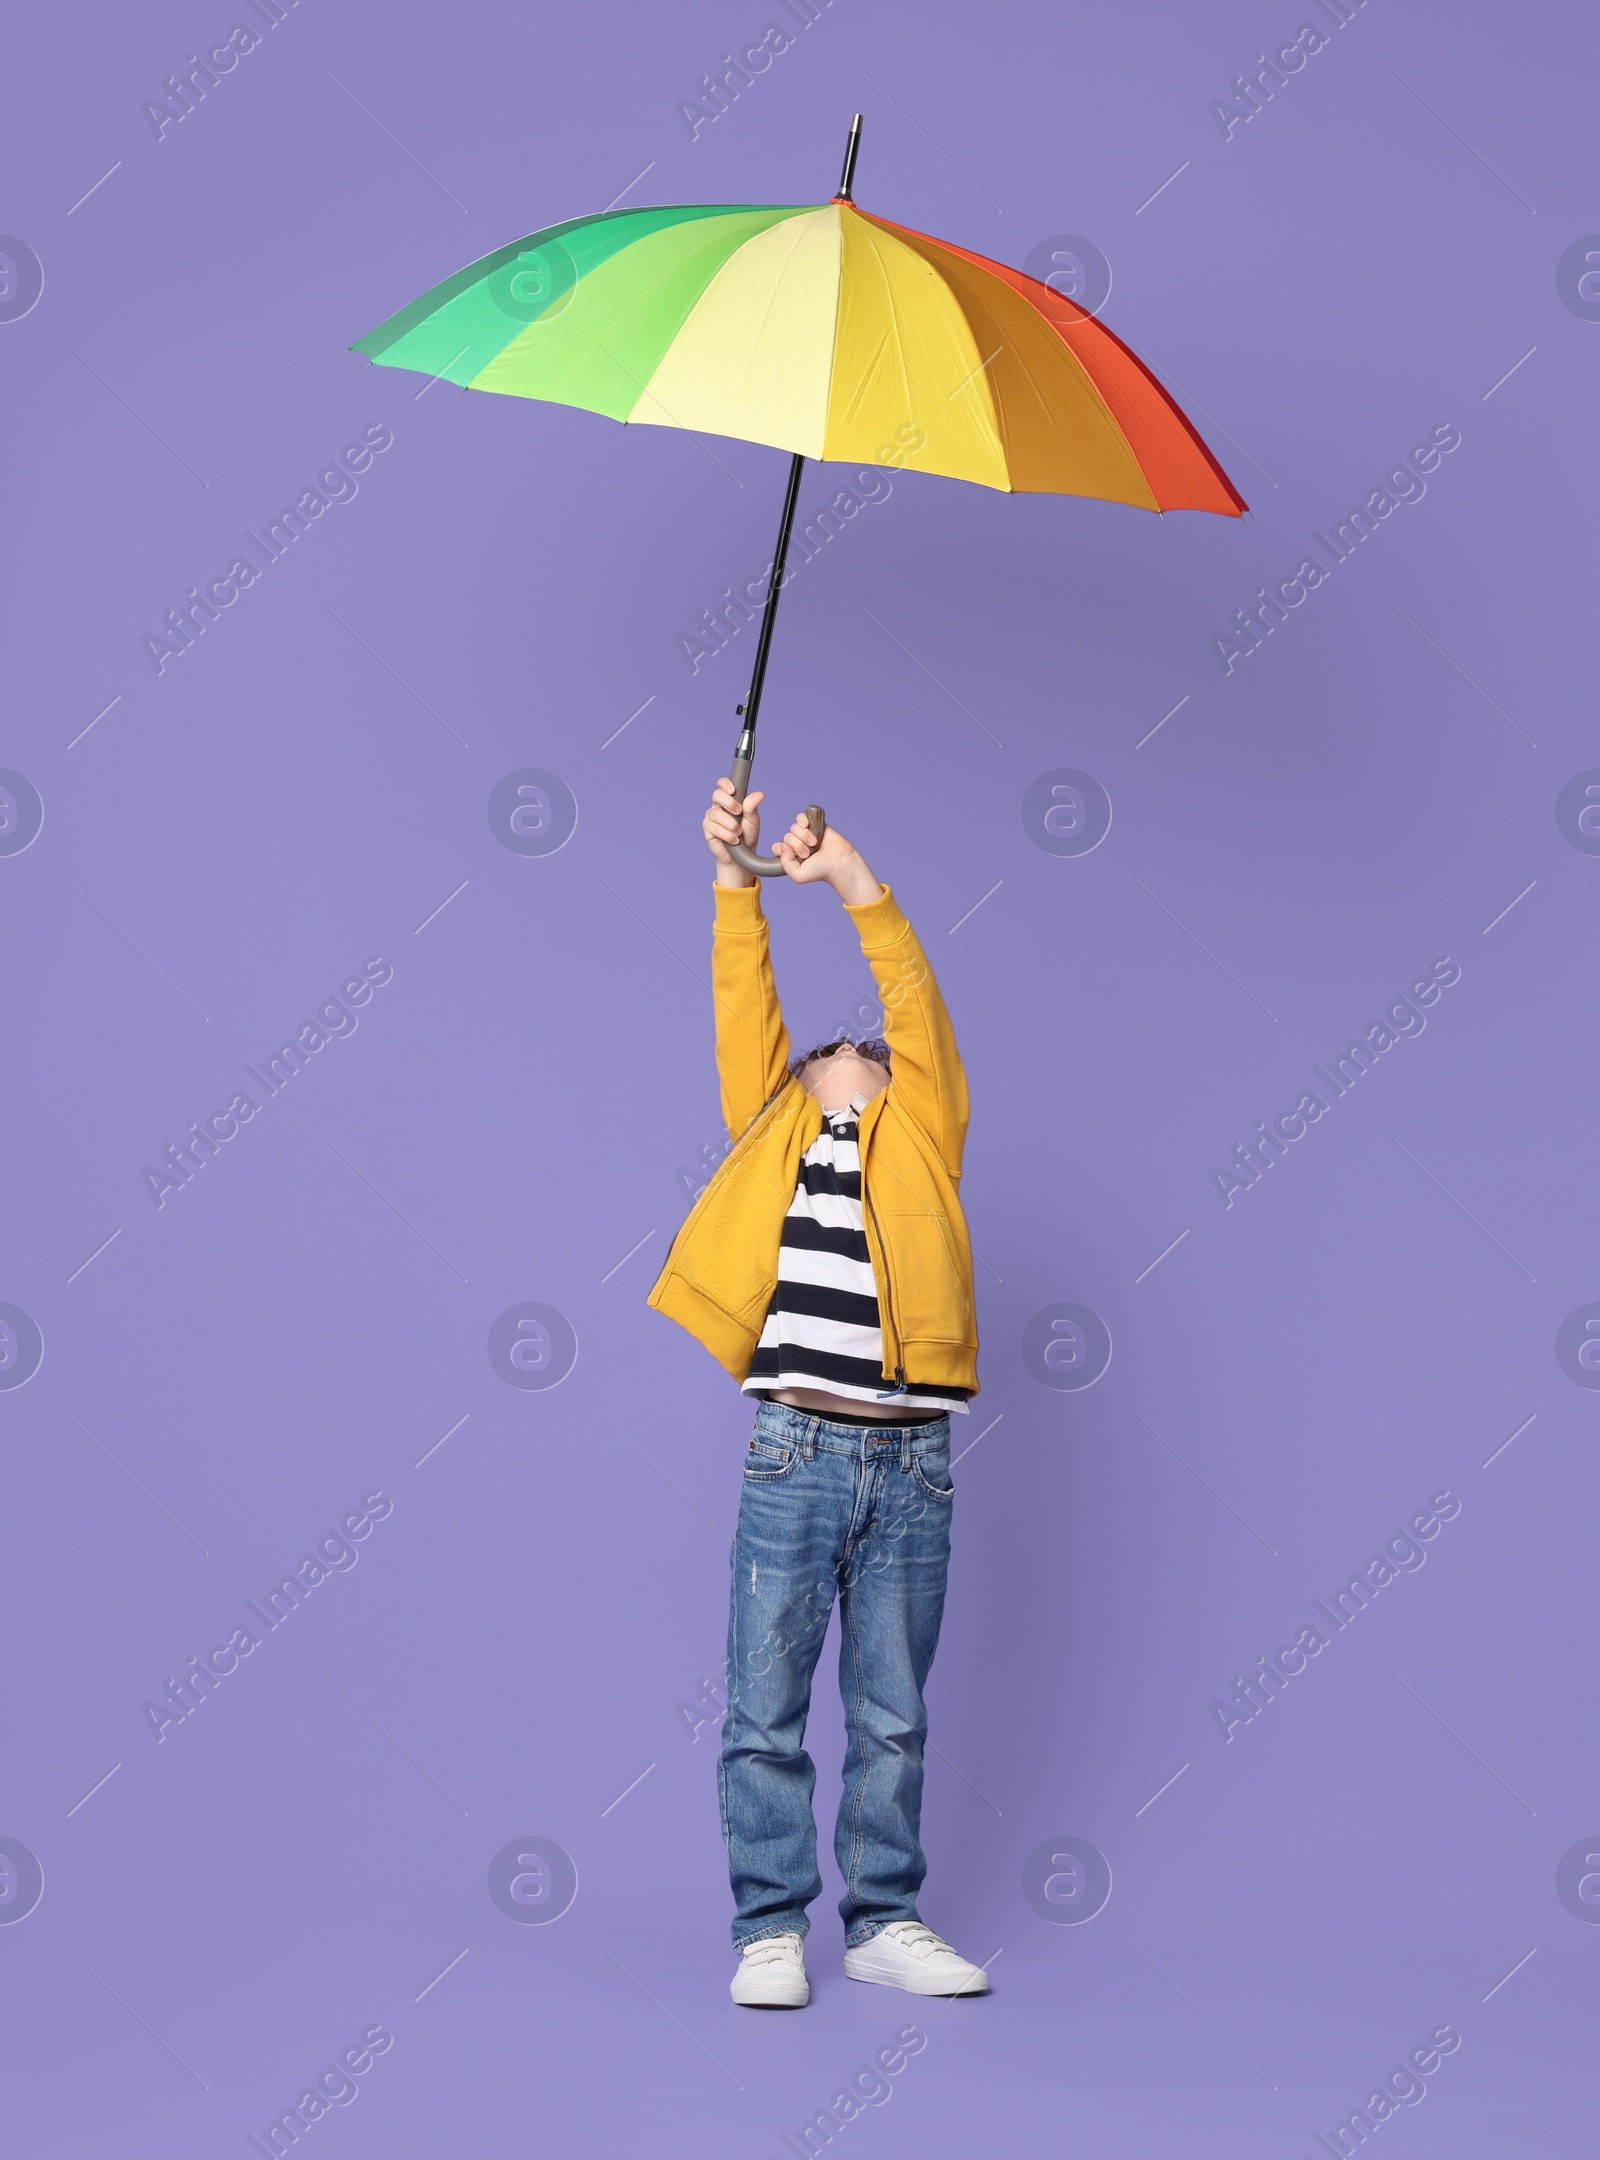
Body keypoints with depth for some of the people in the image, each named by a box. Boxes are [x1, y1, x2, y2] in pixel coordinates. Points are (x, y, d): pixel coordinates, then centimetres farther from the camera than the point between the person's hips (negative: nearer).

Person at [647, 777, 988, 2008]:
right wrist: (738, 879, -3)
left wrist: (856, 880, -3)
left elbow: (918, 1006, 5)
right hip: (796, 1452, 0)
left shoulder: (922, 1134, 15)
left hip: (911, 1458, 0)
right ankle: (772, 1931, 11)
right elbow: (746, 1007, 7)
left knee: (893, 1715, 8)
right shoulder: (774, 1123, 17)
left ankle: (885, 1924, 18)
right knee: (767, 1712, 2)